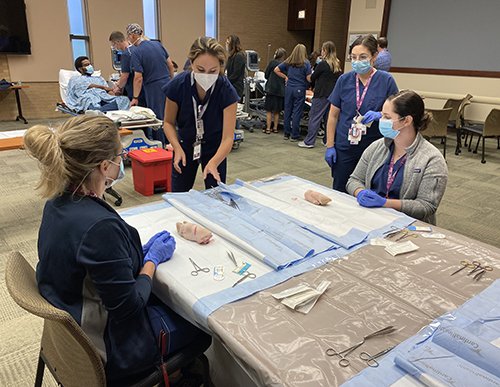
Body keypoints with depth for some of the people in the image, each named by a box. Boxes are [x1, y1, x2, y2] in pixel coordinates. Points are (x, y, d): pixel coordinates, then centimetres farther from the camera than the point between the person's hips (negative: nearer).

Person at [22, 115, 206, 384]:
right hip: (104, 350, -8)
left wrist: (141, 251, 2)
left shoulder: (58, 202, -7)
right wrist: (152, 259, -11)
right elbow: (128, 308, -27)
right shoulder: (100, 226, -36)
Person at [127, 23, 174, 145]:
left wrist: (135, 97, -8)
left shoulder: (136, 52, -12)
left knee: (157, 118, 3)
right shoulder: (158, 44, 5)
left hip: (154, 89, -6)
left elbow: (138, 78, -15)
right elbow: (170, 65, 8)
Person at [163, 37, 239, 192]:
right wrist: (177, 148, -25)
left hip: (214, 148, -1)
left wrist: (213, 163, -47)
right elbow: (169, 122, -8)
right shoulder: (178, 85, -23)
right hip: (185, 146, 1)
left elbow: (228, 137, -29)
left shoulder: (227, 91, -27)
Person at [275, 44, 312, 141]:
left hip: (289, 88, 4)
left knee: (287, 111, 11)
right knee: (297, 112, 1)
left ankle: (286, 134, 18)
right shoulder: (306, 64, -7)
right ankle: (295, 136, 6)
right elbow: (309, 78, -10)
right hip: (300, 89, -4)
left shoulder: (288, 62, 5)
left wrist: (285, 77, 12)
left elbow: (276, 70, 7)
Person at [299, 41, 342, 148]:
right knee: (329, 118, 13)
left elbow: (312, 78, -5)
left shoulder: (323, 64, -12)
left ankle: (309, 141, -1)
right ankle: (328, 140, 20)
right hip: (333, 94, 7)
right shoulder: (337, 64, 10)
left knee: (314, 117, -3)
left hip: (322, 95, -7)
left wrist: (308, 77, 18)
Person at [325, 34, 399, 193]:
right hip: (344, 148, 2)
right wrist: (330, 145, 2)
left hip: (374, 148, -2)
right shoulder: (344, 80, 4)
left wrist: (379, 115, -20)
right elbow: (333, 115, 6)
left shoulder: (386, 80, -3)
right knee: (339, 191, 7)